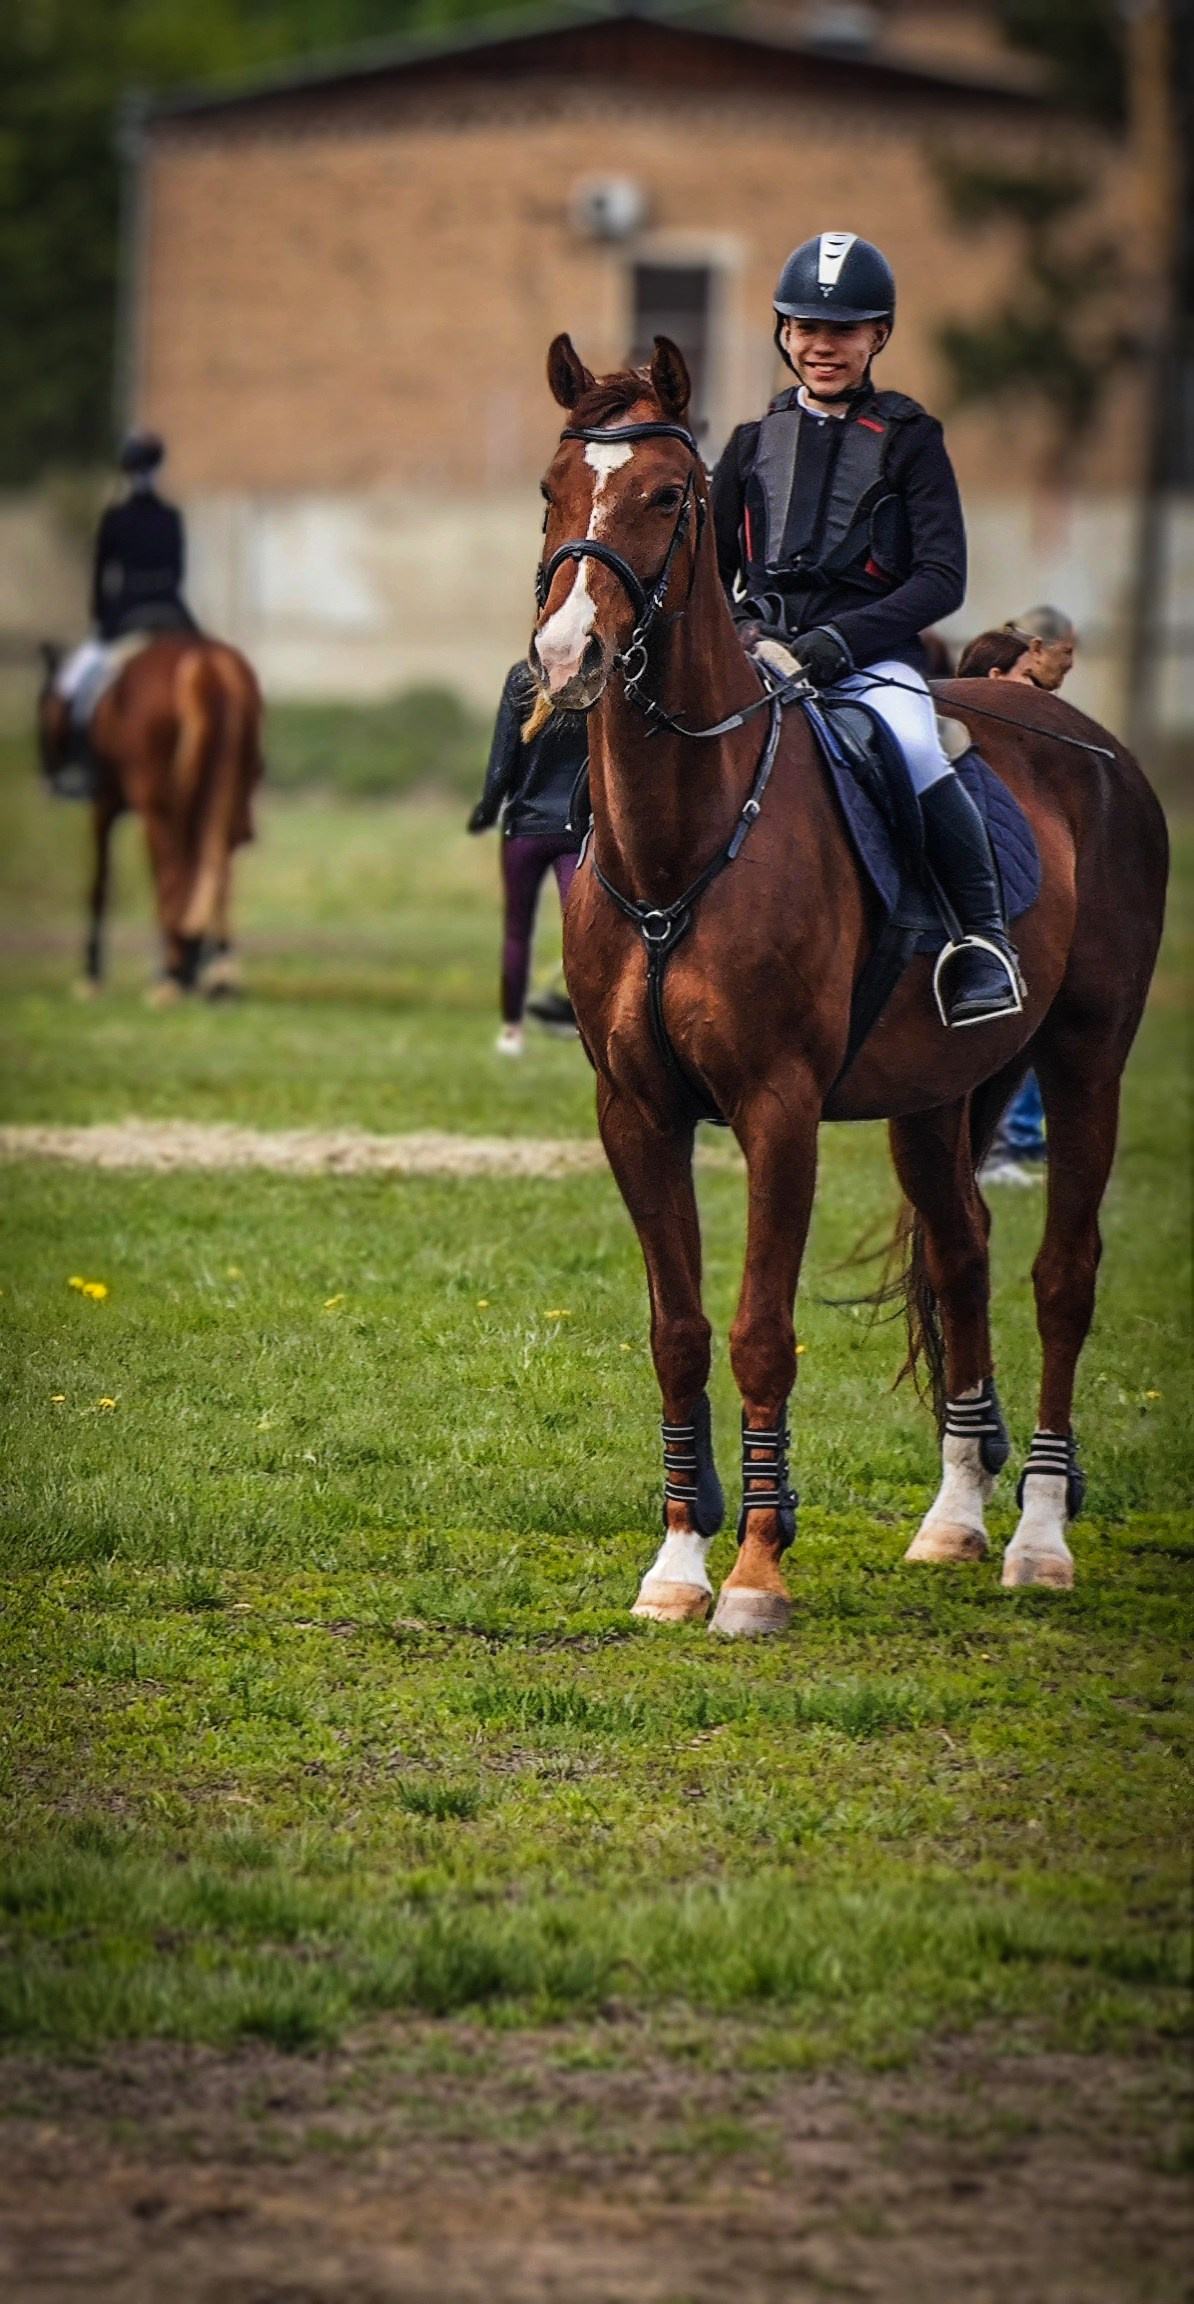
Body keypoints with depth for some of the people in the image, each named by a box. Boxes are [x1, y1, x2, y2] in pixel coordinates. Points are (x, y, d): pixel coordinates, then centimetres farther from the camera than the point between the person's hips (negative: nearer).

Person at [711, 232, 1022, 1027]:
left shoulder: (908, 440, 5)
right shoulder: (754, 444, 16)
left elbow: (942, 578, -5)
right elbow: (712, 569, 21)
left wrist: (831, 642, -17)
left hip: (872, 660, -4)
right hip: (761, 654, 4)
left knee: (910, 750, -35)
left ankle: (988, 937, -20)